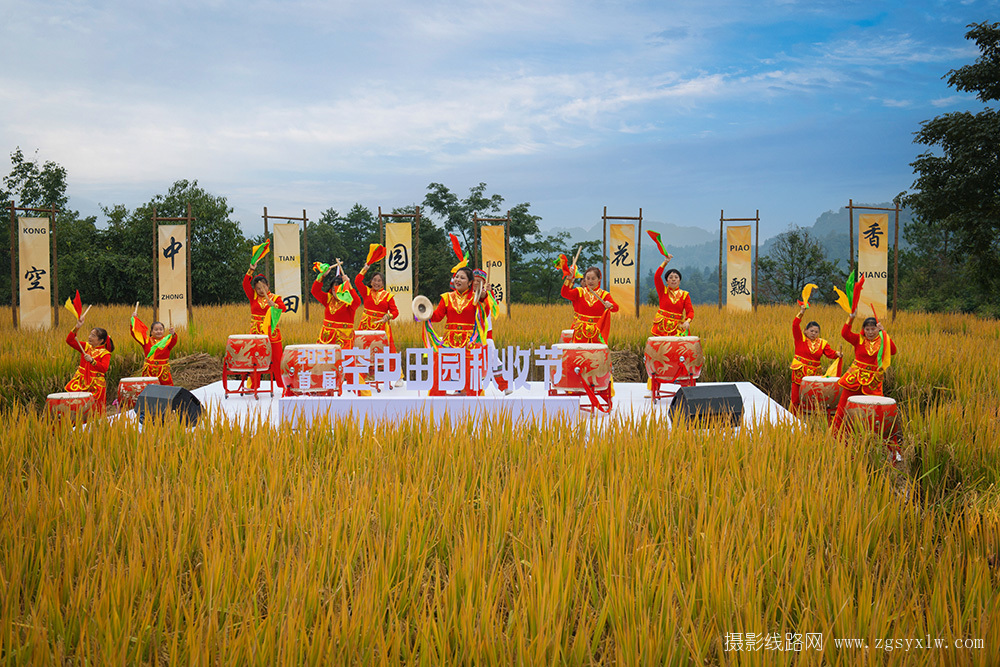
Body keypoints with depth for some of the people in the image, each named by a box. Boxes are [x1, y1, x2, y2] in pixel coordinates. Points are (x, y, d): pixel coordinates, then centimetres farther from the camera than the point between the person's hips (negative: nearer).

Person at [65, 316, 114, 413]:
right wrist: (77, 328, -5)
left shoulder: (105, 353, -5)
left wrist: (92, 360, -29)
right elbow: (69, 341, 5)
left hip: (95, 384, -4)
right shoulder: (86, 347, 10)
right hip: (81, 381, 4)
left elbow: (104, 369, -18)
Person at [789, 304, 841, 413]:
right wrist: (801, 313, -16)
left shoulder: (822, 343, 9)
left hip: (814, 374, 2)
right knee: (796, 398, -1)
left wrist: (837, 354, -19)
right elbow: (795, 326, -10)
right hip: (799, 372, -2)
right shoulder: (800, 338, 1)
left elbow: (830, 353, 1)